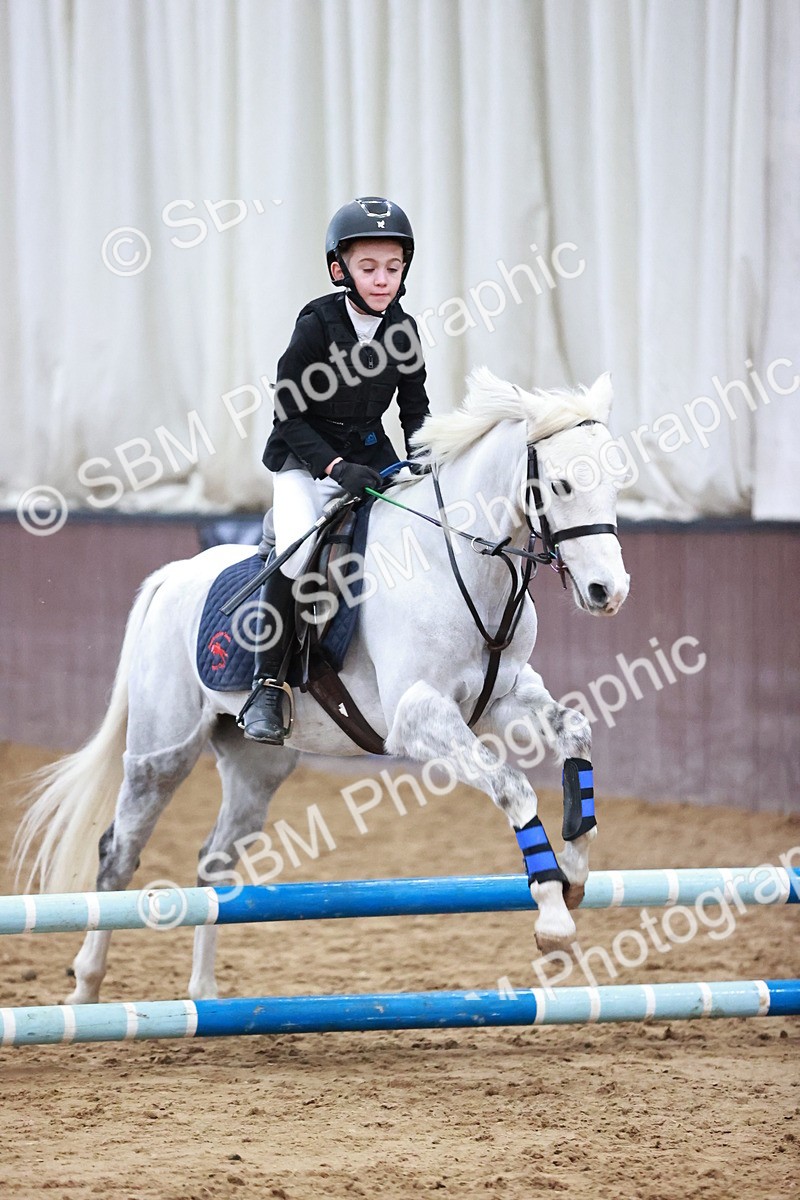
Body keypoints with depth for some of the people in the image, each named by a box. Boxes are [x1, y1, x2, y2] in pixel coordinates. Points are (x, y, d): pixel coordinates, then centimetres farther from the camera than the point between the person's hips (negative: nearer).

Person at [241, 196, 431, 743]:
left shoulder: (403, 329, 0)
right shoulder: (317, 325, -14)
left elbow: (415, 407, 11)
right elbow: (289, 416, -13)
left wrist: (421, 454, -9)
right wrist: (337, 467, -24)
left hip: (372, 458, 5)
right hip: (307, 460, -5)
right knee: (297, 548, -29)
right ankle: (267, 686, -20)